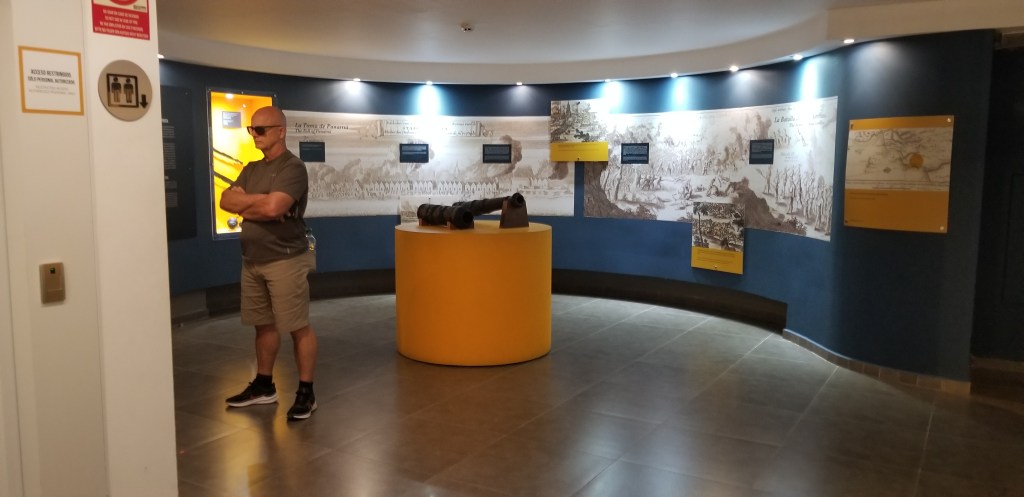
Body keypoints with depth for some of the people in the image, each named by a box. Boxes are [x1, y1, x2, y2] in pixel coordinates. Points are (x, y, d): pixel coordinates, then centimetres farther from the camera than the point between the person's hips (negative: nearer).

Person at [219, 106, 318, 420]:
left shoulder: (292, 168, -12)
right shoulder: (252, 169, 15)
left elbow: (273, 208, -24)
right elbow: (226, 200, 5)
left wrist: (244, 207, -5)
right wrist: (259, 199, -11)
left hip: (285, 261, -8)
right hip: (252, 261, 8)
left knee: (299, 328, -1)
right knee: (263, 325, 17)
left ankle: (306, 392, 7)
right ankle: (264, 385, 29)